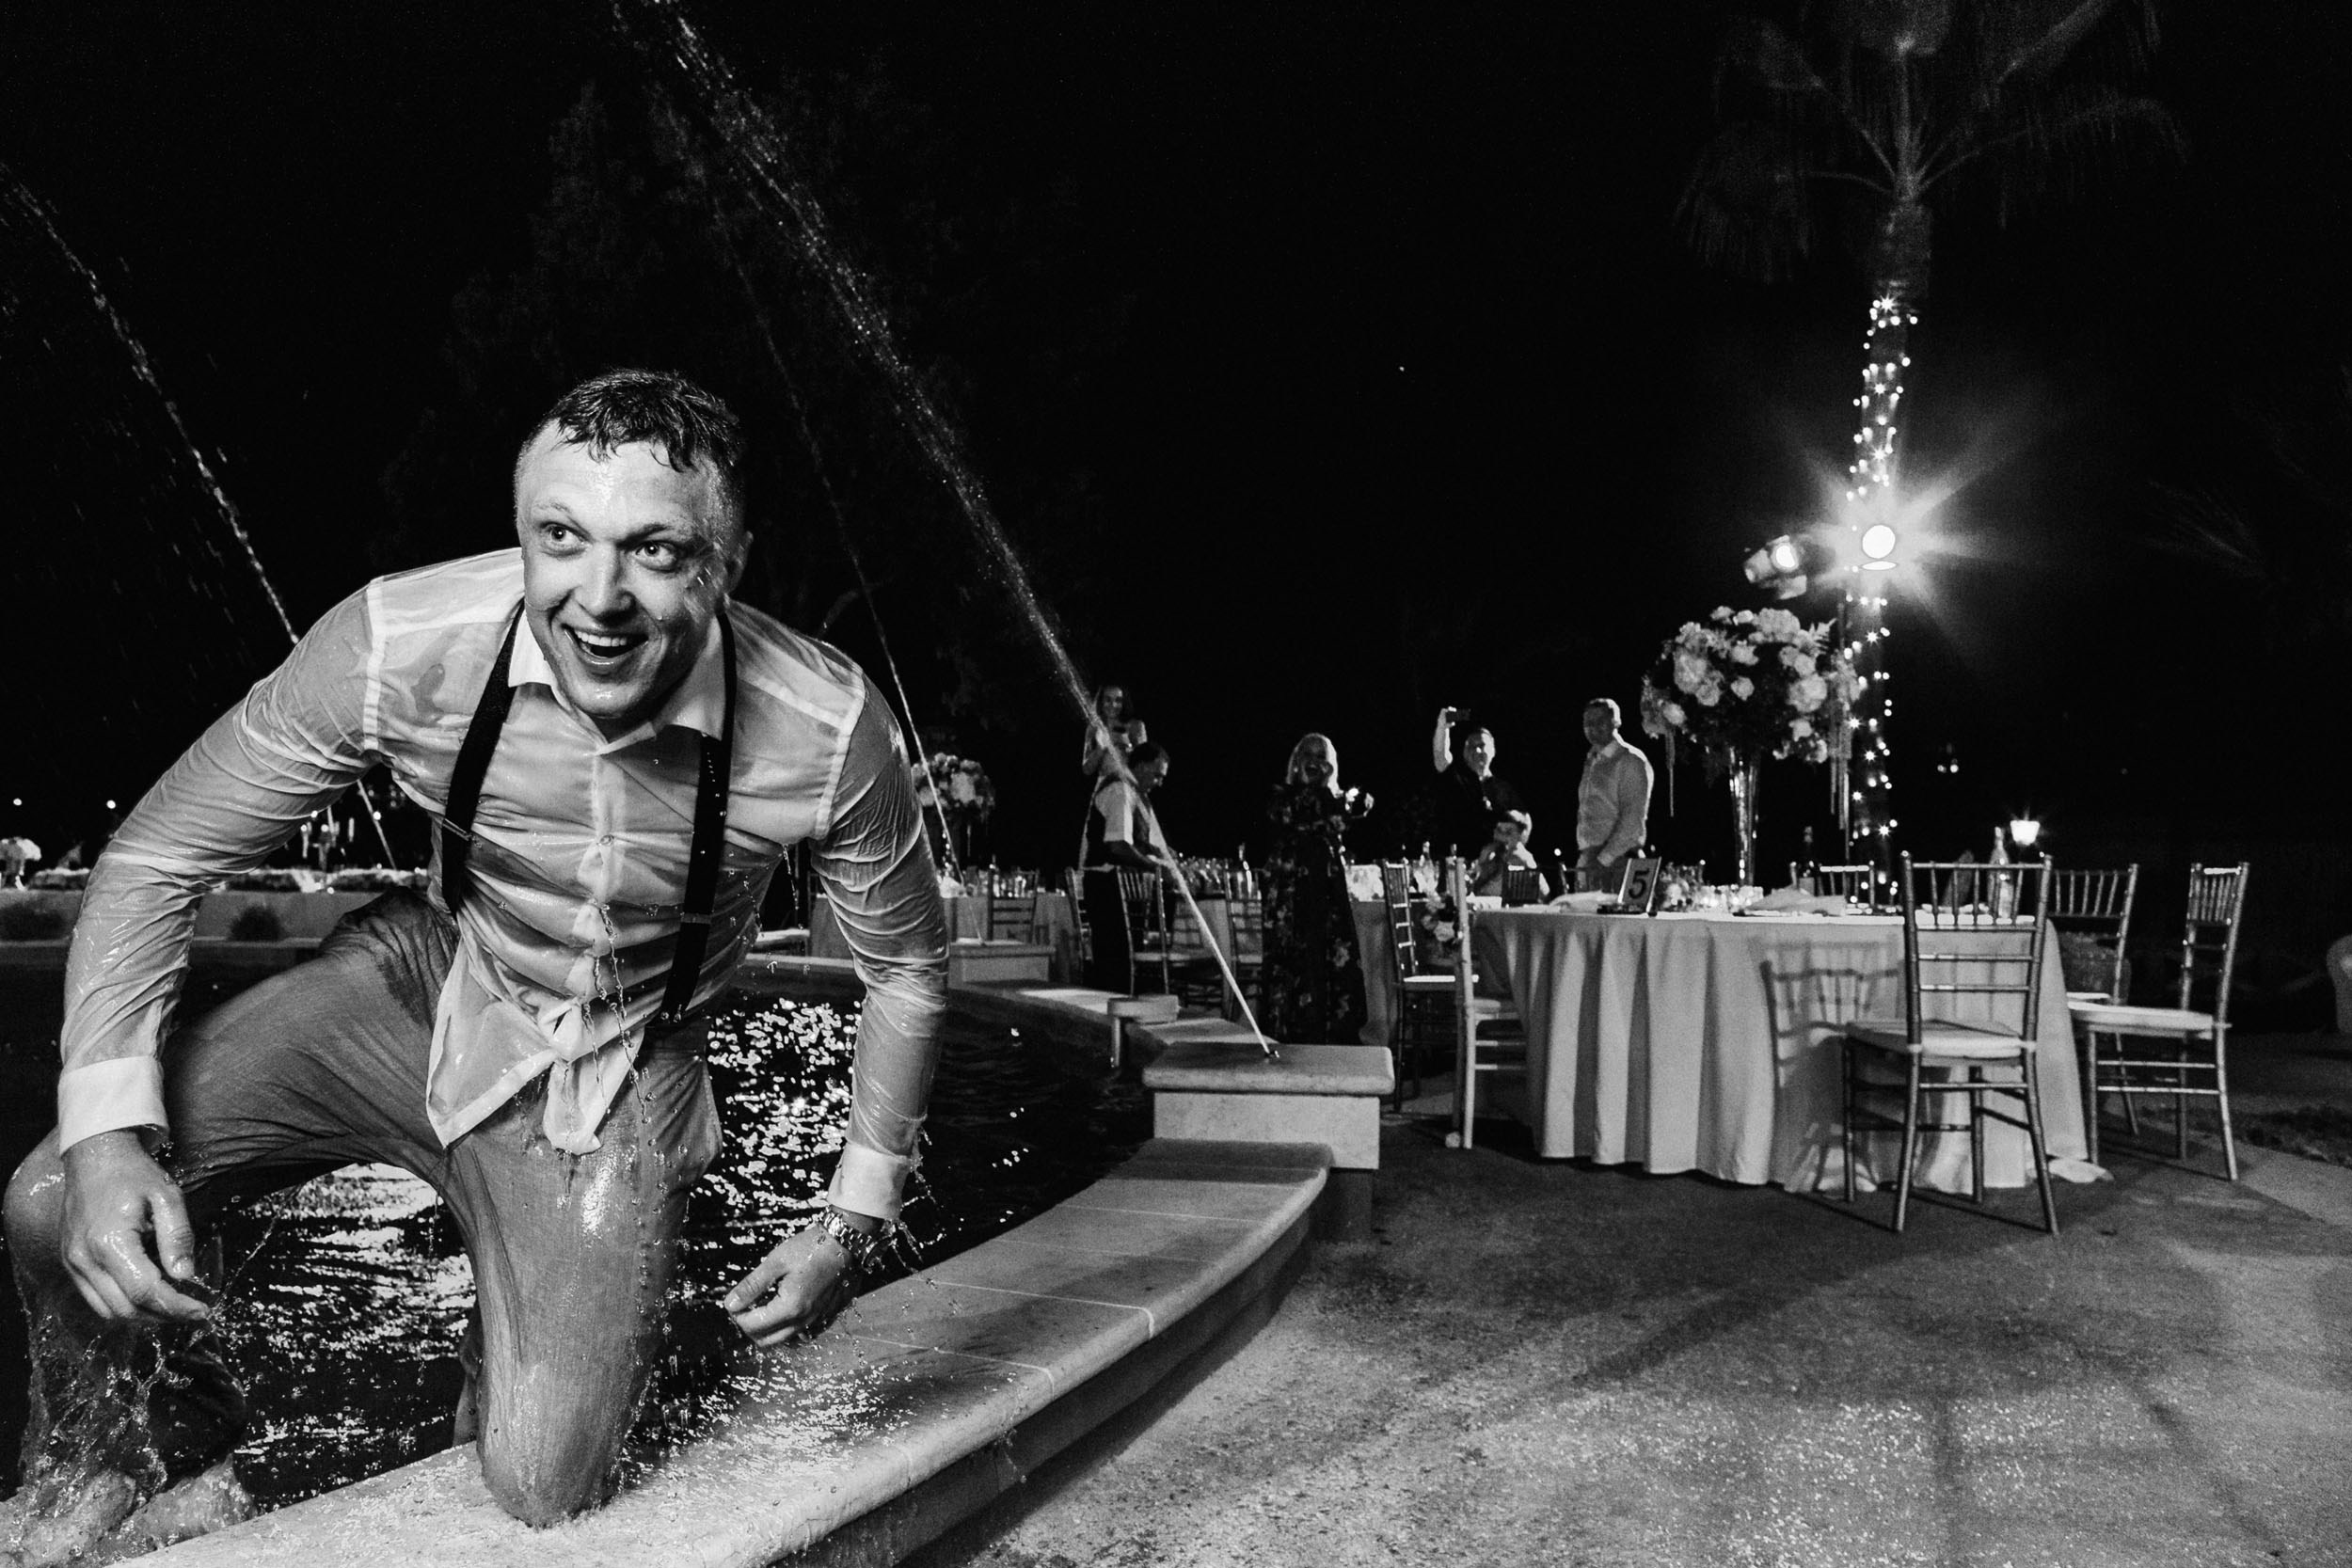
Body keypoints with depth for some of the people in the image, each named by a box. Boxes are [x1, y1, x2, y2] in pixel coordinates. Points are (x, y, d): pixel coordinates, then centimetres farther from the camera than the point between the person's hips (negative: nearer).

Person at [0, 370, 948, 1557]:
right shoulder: (399, 643, -26)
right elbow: (155, 861, -13)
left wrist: (852, 1227, -7)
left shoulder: (827, 732, -29)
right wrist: (106, 1132, -25)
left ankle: (507, 1367, 30)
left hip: (618, 1078, -1)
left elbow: (907, 971, -10)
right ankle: (164, 1456, 20)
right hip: (424, 980, 2)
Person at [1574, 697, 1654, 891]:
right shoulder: (1592, 761, 18)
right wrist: (1584, 856, 8)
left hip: (1617, 861, -7)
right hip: (1590, 860, 7)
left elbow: (1633, 820, -13)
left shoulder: (1631, 760, -5)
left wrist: (1604, 859, -17)